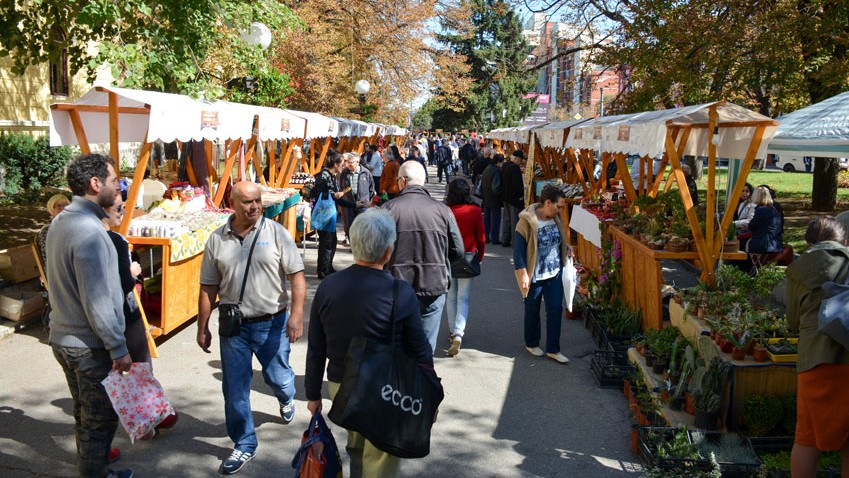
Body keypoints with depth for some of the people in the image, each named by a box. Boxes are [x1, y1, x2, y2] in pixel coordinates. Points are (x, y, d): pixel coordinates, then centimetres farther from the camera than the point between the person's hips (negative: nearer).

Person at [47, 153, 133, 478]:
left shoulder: (60, 223, 7)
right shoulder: (89, 232, -23)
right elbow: (96, 301, -25)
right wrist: (118, 348, -19)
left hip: (63, 338, 9)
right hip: (90, 345, -9)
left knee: (85, 416, 21)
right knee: (100, 420, 5)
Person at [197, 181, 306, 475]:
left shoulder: (276, 233, -7)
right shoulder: (217, 240, 1)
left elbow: (297, 276, -9)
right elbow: (208, 288, 6)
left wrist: (296, 314, -20)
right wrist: (202, 328, 7)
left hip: (272, 323, -2)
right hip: (234, 326, 2)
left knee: (278, 377, 13)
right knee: (234, 389, 6)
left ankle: (286, 399, 50)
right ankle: (244, 445, 23)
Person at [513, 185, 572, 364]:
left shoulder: (555, 219, 2)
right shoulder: (527, 221, -18)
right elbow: (518, 249, -16)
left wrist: (565, 247, 0)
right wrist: (523, 274, -19)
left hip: (554, 274, 5)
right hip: (534, 276, -5)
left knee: (555, 310, 4)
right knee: (532, 311, 12)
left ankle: (553, 349, 14)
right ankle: (531, 344, 33)